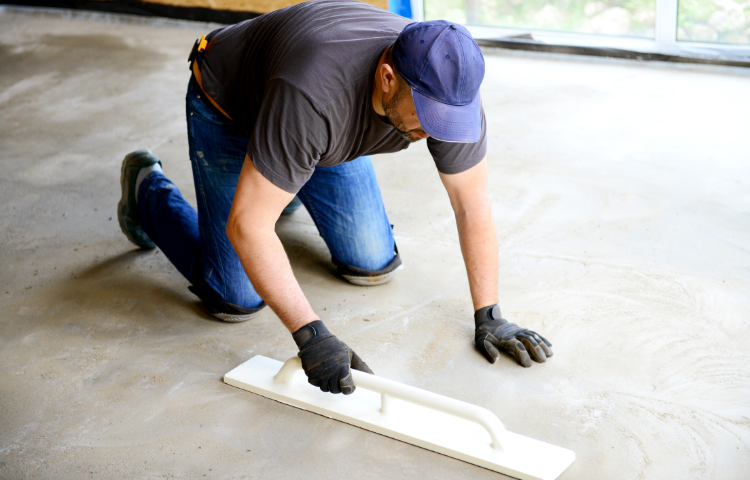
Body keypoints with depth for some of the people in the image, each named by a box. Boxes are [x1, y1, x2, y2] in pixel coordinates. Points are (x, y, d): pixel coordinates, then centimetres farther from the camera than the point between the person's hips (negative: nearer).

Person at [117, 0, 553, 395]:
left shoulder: (449, 88, -29)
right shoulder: (314, 94, -46)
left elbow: (473, 204, -17)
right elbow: (246, 225, -41)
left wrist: (488, 315, -17)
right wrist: (310, 333, -42)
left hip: (327, 130, 5)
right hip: (229, 112, -5)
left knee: (374, 266, 3)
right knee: (238, 301, -7)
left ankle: (289, 184, 29)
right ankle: (148, 189, 17)